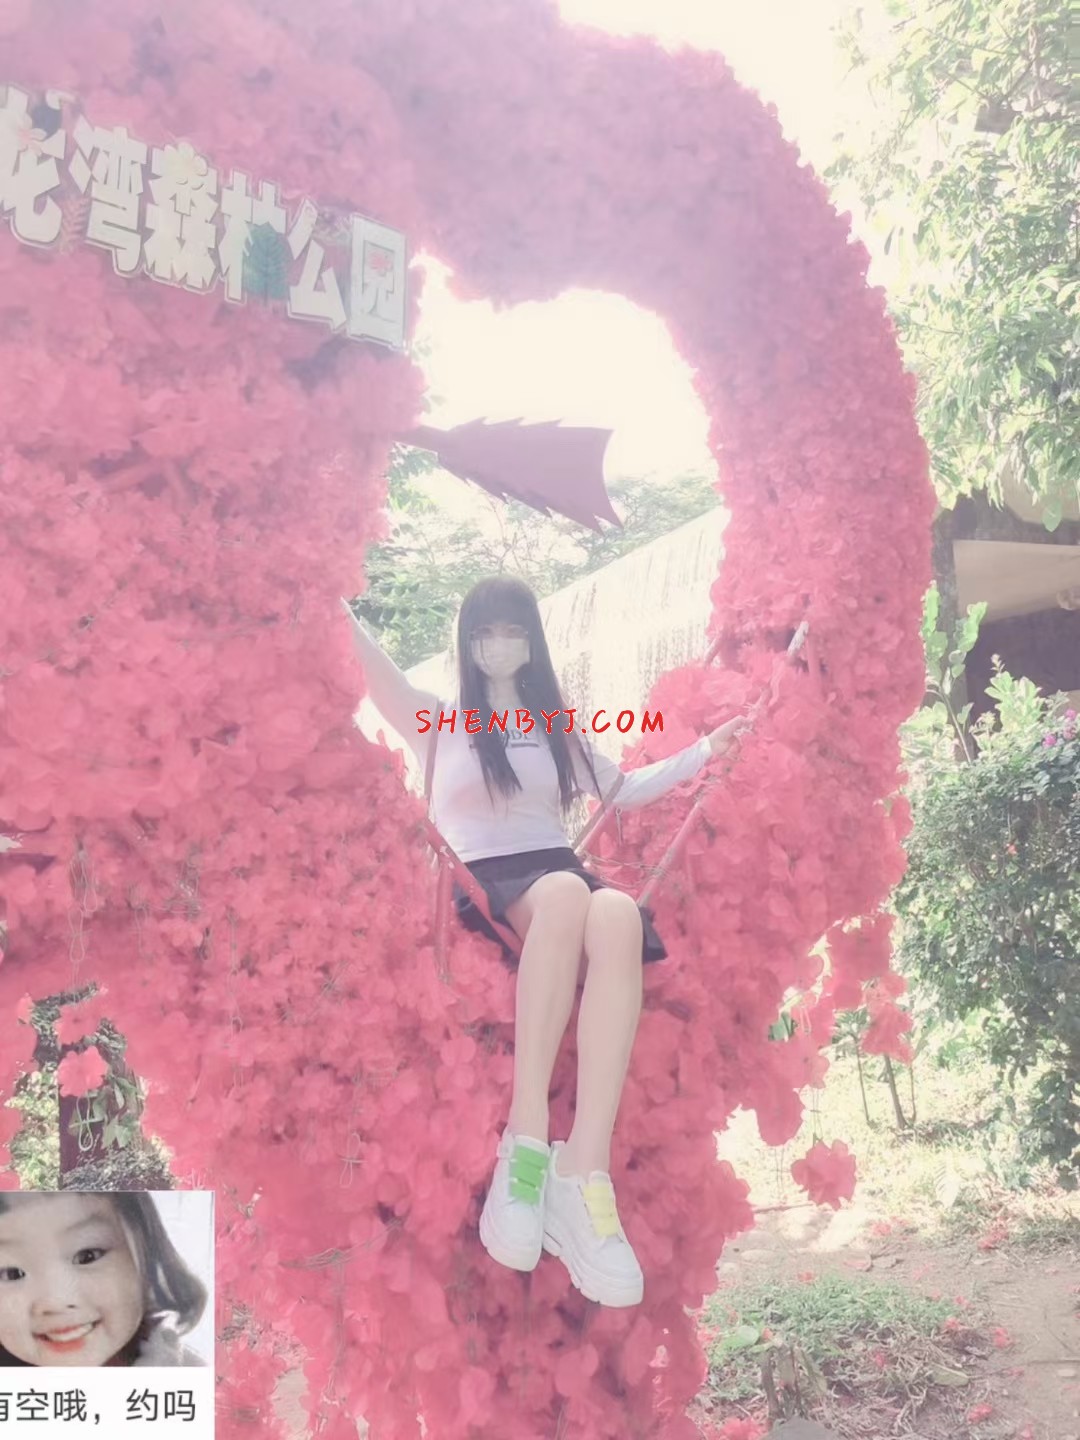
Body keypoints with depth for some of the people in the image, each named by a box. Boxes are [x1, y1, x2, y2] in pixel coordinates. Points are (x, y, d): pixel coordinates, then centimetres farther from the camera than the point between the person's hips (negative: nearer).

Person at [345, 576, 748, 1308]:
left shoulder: (559, 730, 27)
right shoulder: (439, 721, 17)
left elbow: (626, 790, 33)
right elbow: (376, 668, 2)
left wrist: (707, 751, 26)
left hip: (562, 875, 3)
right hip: (483, 885, -3)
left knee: (618, 915, -37)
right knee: (565, 893, -40)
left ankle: (583, 1176, -47)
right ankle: (527, 1142, -42)